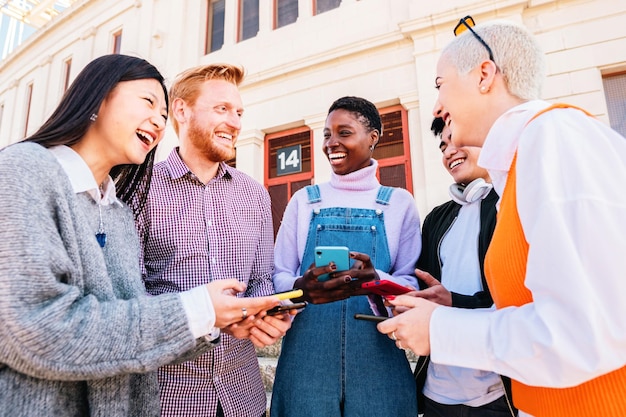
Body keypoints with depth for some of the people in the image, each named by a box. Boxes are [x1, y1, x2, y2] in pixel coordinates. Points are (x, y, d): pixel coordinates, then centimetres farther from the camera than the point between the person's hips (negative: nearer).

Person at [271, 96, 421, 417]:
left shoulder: (398, 203, 3)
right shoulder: (304, 200, 5)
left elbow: (411, 283, 1)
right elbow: (279, 276, 4)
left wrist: (376, 281, -21)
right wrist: (301, 288, -18)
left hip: (377, 362, 0)